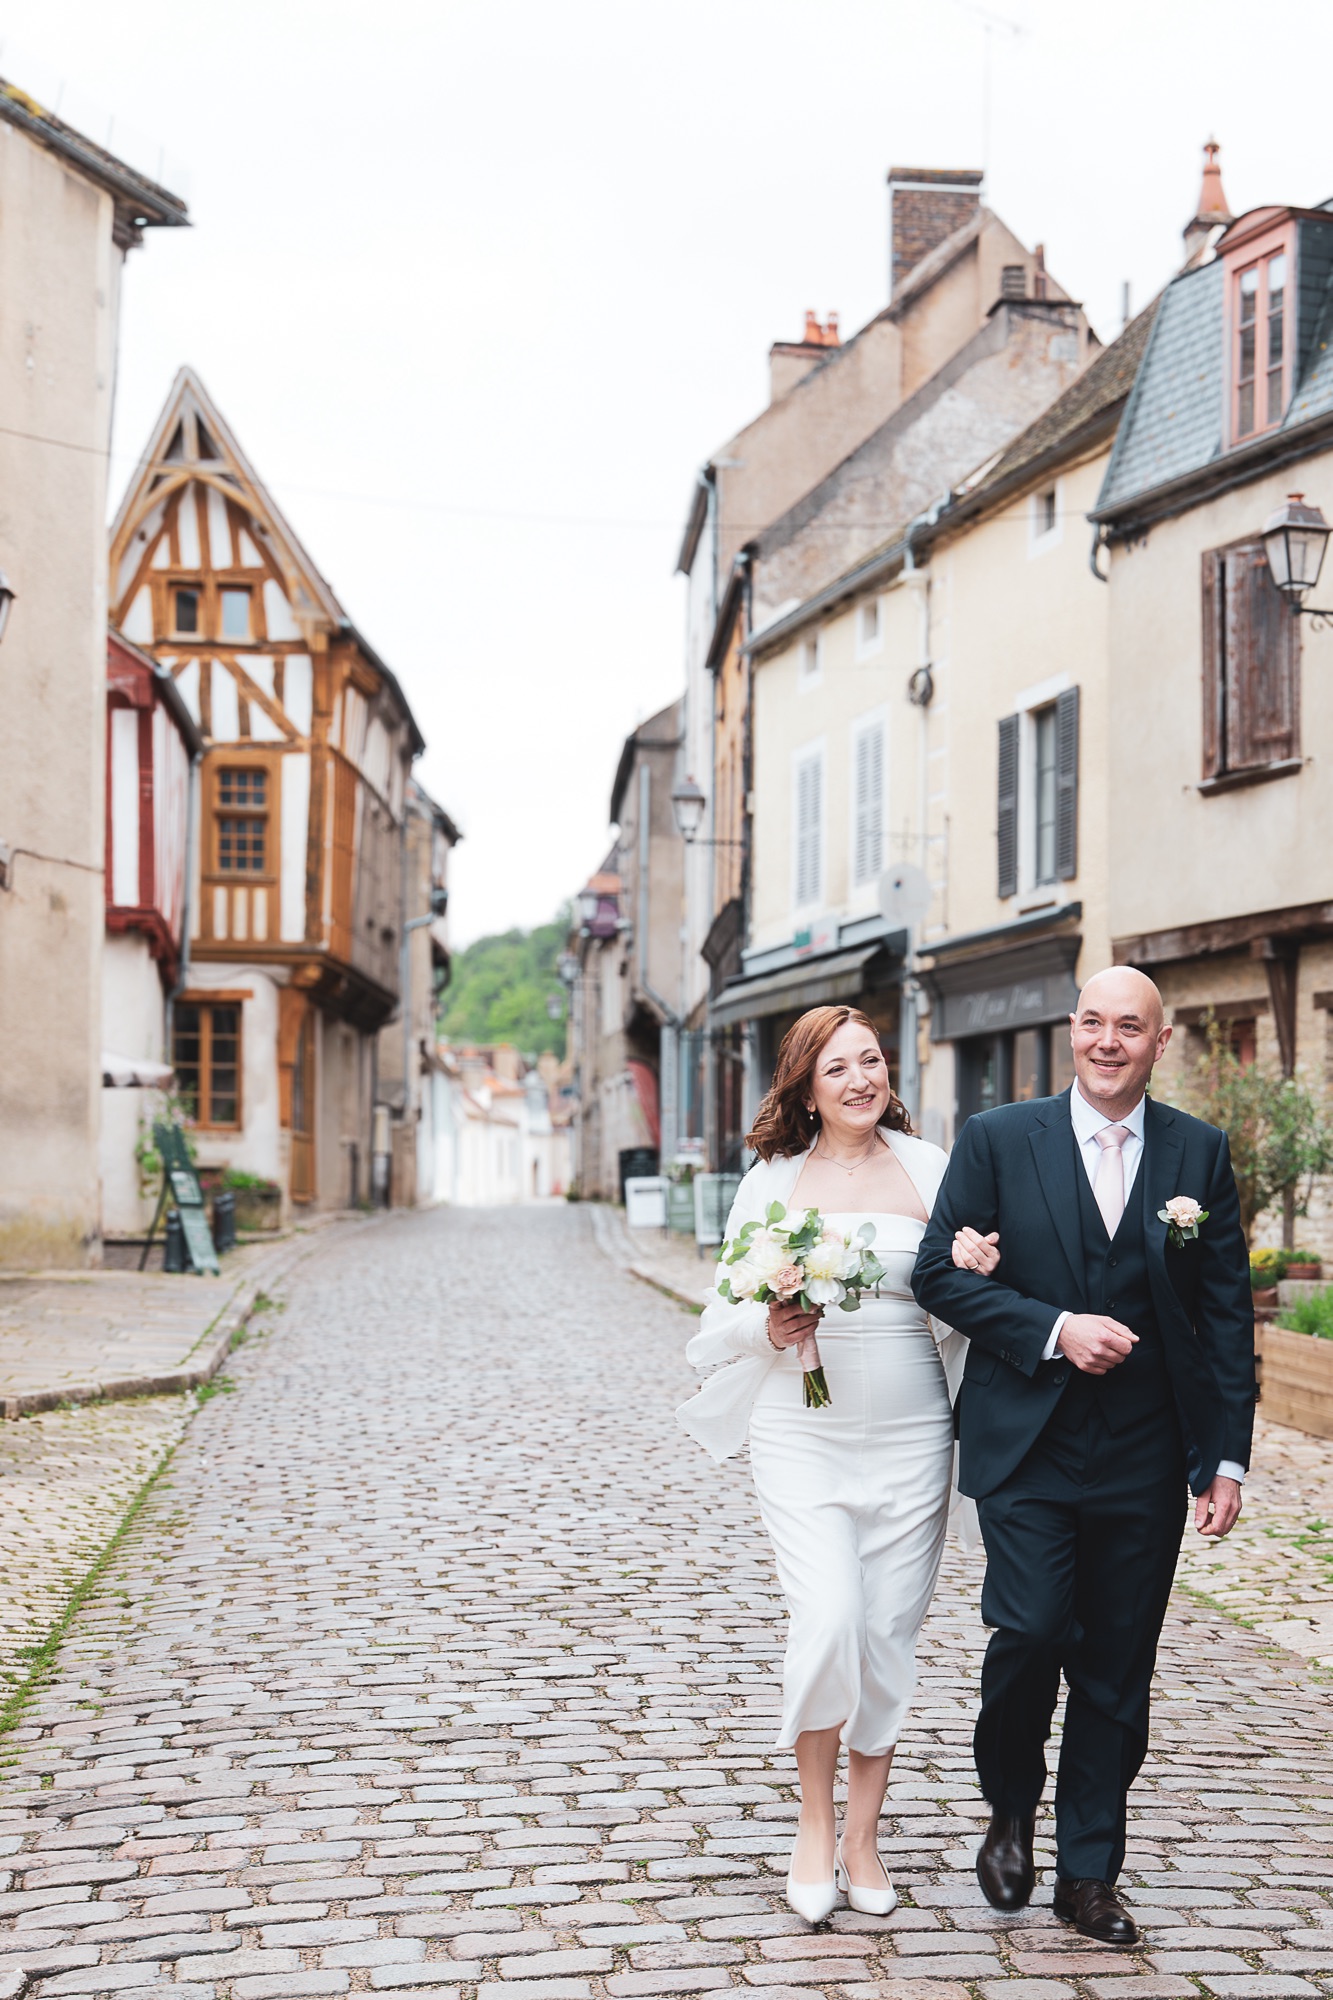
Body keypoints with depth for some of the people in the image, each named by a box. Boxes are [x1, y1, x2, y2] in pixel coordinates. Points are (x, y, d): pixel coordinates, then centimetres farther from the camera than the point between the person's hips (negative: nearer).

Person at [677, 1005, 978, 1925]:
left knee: (889, 1635, 5)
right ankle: (815, 1823, 7)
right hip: (804, 1432, -1)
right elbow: (727, 1314, 6)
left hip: (910, 1434, 1)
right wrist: (773, 1329, -15)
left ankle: (863, 1837, 20)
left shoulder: (929, 1169, 5)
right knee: (828, 1621, -14)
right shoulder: (773, 1180, 4)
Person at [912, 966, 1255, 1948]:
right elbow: (941, 1272, -2)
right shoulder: (998, 1140, 1)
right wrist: (1053, 1330, -14)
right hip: (1028, 1448, -2)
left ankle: (1091, 1873, 21)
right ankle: (1012, 1810, 18)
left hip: (1145, 1460, 2)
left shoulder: (1200, 1152, 5)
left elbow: (1227, 1313, 5)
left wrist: (1227, 1457, 1)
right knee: (1031, 1630, -11)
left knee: (1117, 1667, 7)